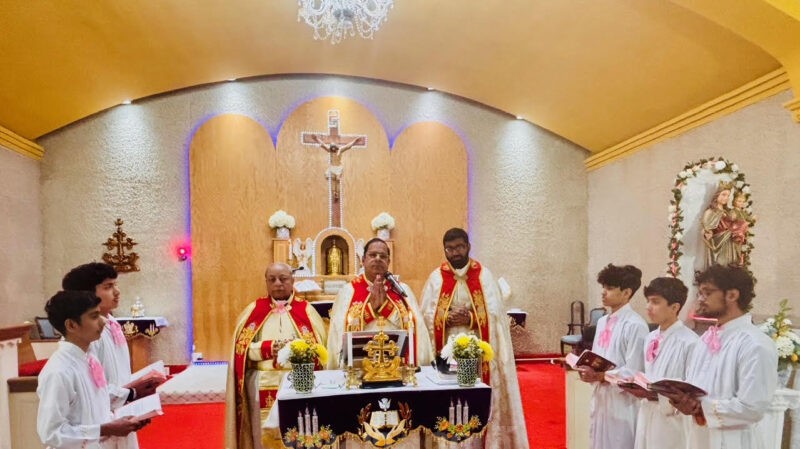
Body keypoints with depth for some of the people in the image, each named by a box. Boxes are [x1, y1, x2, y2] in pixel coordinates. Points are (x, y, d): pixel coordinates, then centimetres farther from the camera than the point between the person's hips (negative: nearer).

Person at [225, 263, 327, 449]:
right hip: (264, 385, 1)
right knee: (266, 434, 2)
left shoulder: (306, 310, 4)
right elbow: (241, 347, 2)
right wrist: (267, 348, -14)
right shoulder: (254, 310, 7)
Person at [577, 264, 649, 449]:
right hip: (601, 399, 8)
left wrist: (601, 377, -23)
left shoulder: (635, 325, -15)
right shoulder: (602, 322, 10)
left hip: (622, 403, -7)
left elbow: (634, 373, -17)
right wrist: (587, 370, -5)